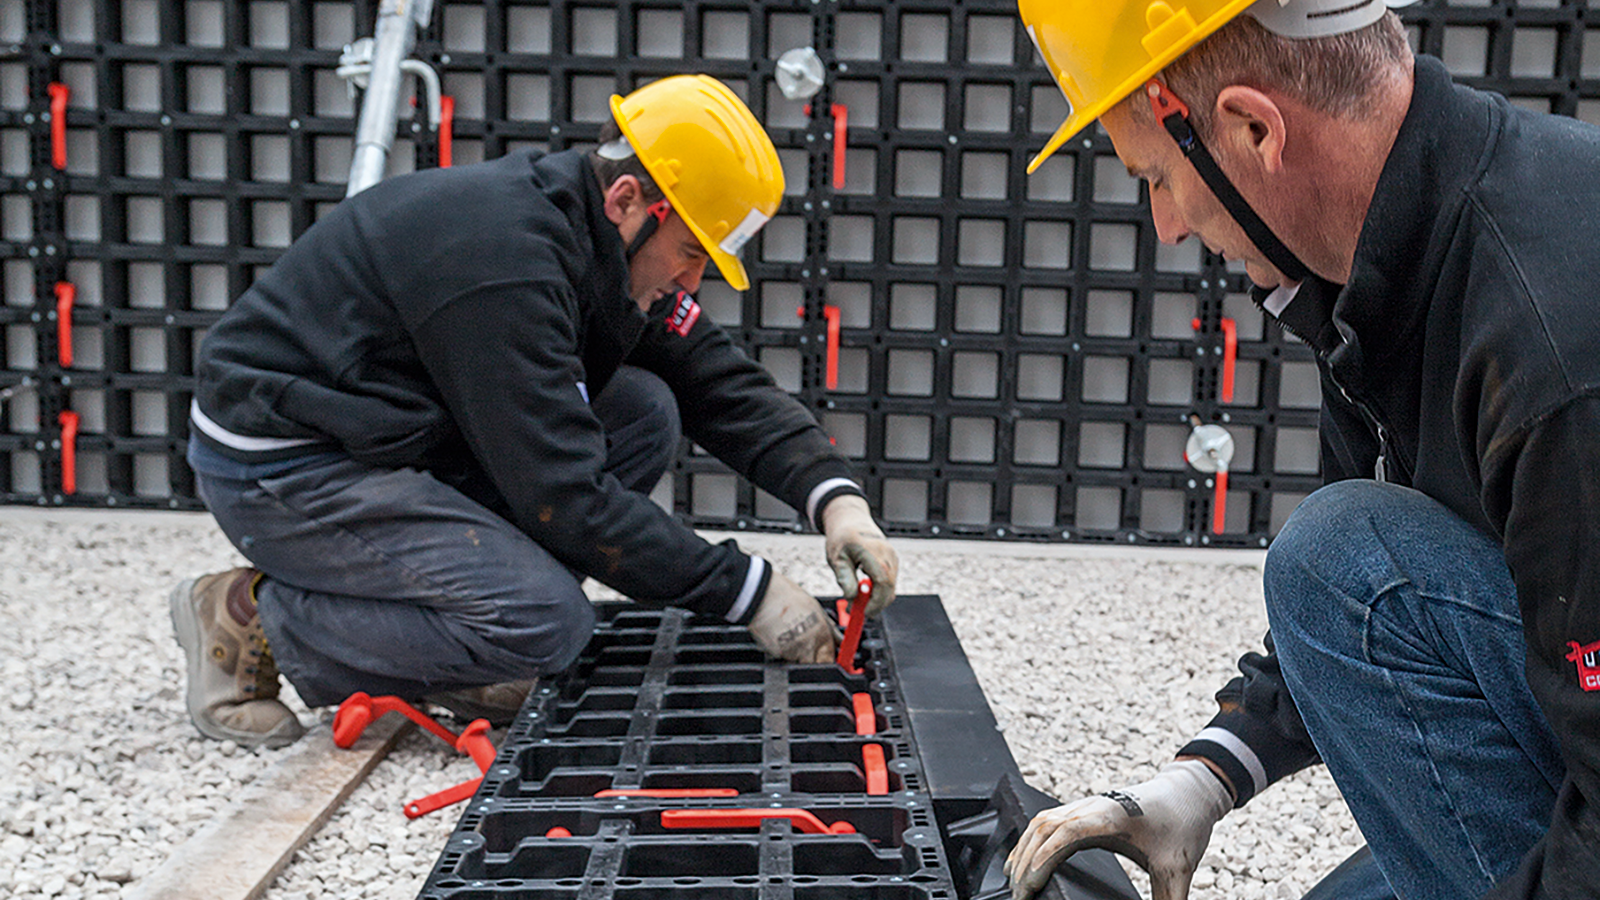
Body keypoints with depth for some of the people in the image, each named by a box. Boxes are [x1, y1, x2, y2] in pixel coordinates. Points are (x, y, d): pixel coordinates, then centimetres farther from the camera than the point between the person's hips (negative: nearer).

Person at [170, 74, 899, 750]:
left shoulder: (605, 242, 0)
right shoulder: (503, 259, -29)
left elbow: (724, 383, 4)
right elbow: (566, 498, -28)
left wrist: (835, 496, -11)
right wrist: (747, 591, -23)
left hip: (403, 436, 9)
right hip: (278, 465, -9)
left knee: (645, 411, -3)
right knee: (549, 623, -23)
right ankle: (251, 616, -5)